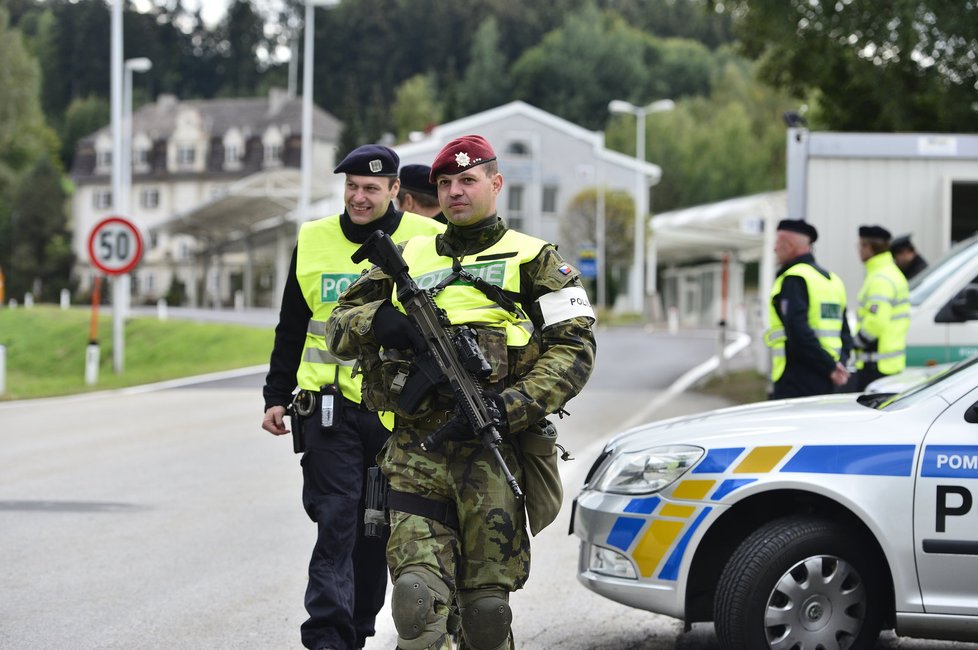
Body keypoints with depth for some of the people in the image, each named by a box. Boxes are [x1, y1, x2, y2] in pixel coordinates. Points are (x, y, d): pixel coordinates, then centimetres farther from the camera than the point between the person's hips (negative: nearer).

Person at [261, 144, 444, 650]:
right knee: (336, 522, -8)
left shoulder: (429, 241, 1)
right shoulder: (314, 240, 8)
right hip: (330, 402, 0)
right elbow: (291, 328, 17)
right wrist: (276, 397, 13)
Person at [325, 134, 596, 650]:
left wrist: (508, 407, -14)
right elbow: (339, 326, 19)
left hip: (491, 453, -2)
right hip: (416, 453, 2)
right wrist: (377, 321, -6)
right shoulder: (409, 258, 20)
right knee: (417, 597, -11)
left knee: (485, 608, 1)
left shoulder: (531, 260, 10)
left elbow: (574, 348, 0)